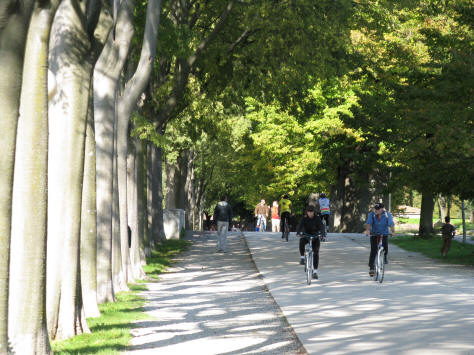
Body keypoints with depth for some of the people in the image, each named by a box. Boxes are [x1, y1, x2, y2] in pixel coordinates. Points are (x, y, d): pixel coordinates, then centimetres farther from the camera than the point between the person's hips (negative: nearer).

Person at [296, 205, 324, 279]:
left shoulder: (317, 218, -11)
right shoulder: (304, 219, -10)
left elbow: (321, 226, -23)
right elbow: (300, 226, -24)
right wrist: (298, 233, -45)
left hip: (315, 237, 0)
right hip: (306, 236, 0)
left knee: (316, 253, -10)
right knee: (301, 241, -35)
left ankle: (315, 271, -6)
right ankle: (302, 257, -20)